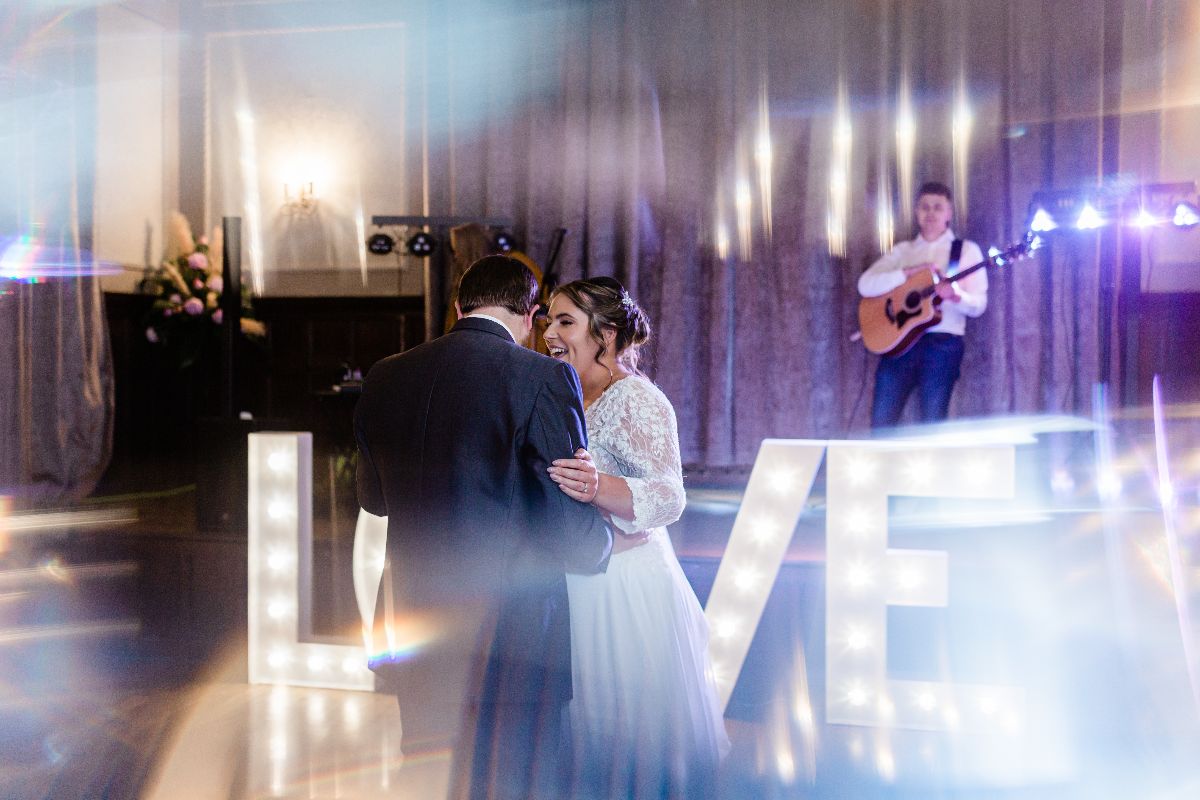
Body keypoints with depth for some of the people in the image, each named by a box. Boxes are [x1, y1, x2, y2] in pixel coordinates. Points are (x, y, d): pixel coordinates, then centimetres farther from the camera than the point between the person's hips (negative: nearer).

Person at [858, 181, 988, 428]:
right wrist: (911, 272, -7)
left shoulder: (966, 250, 9)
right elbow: (865, 285, 2)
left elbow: (978, 305, 1)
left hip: (942, 341, -2)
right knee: (881, 425, -4)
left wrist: (954, 295, -20)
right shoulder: (903, 250, 16)